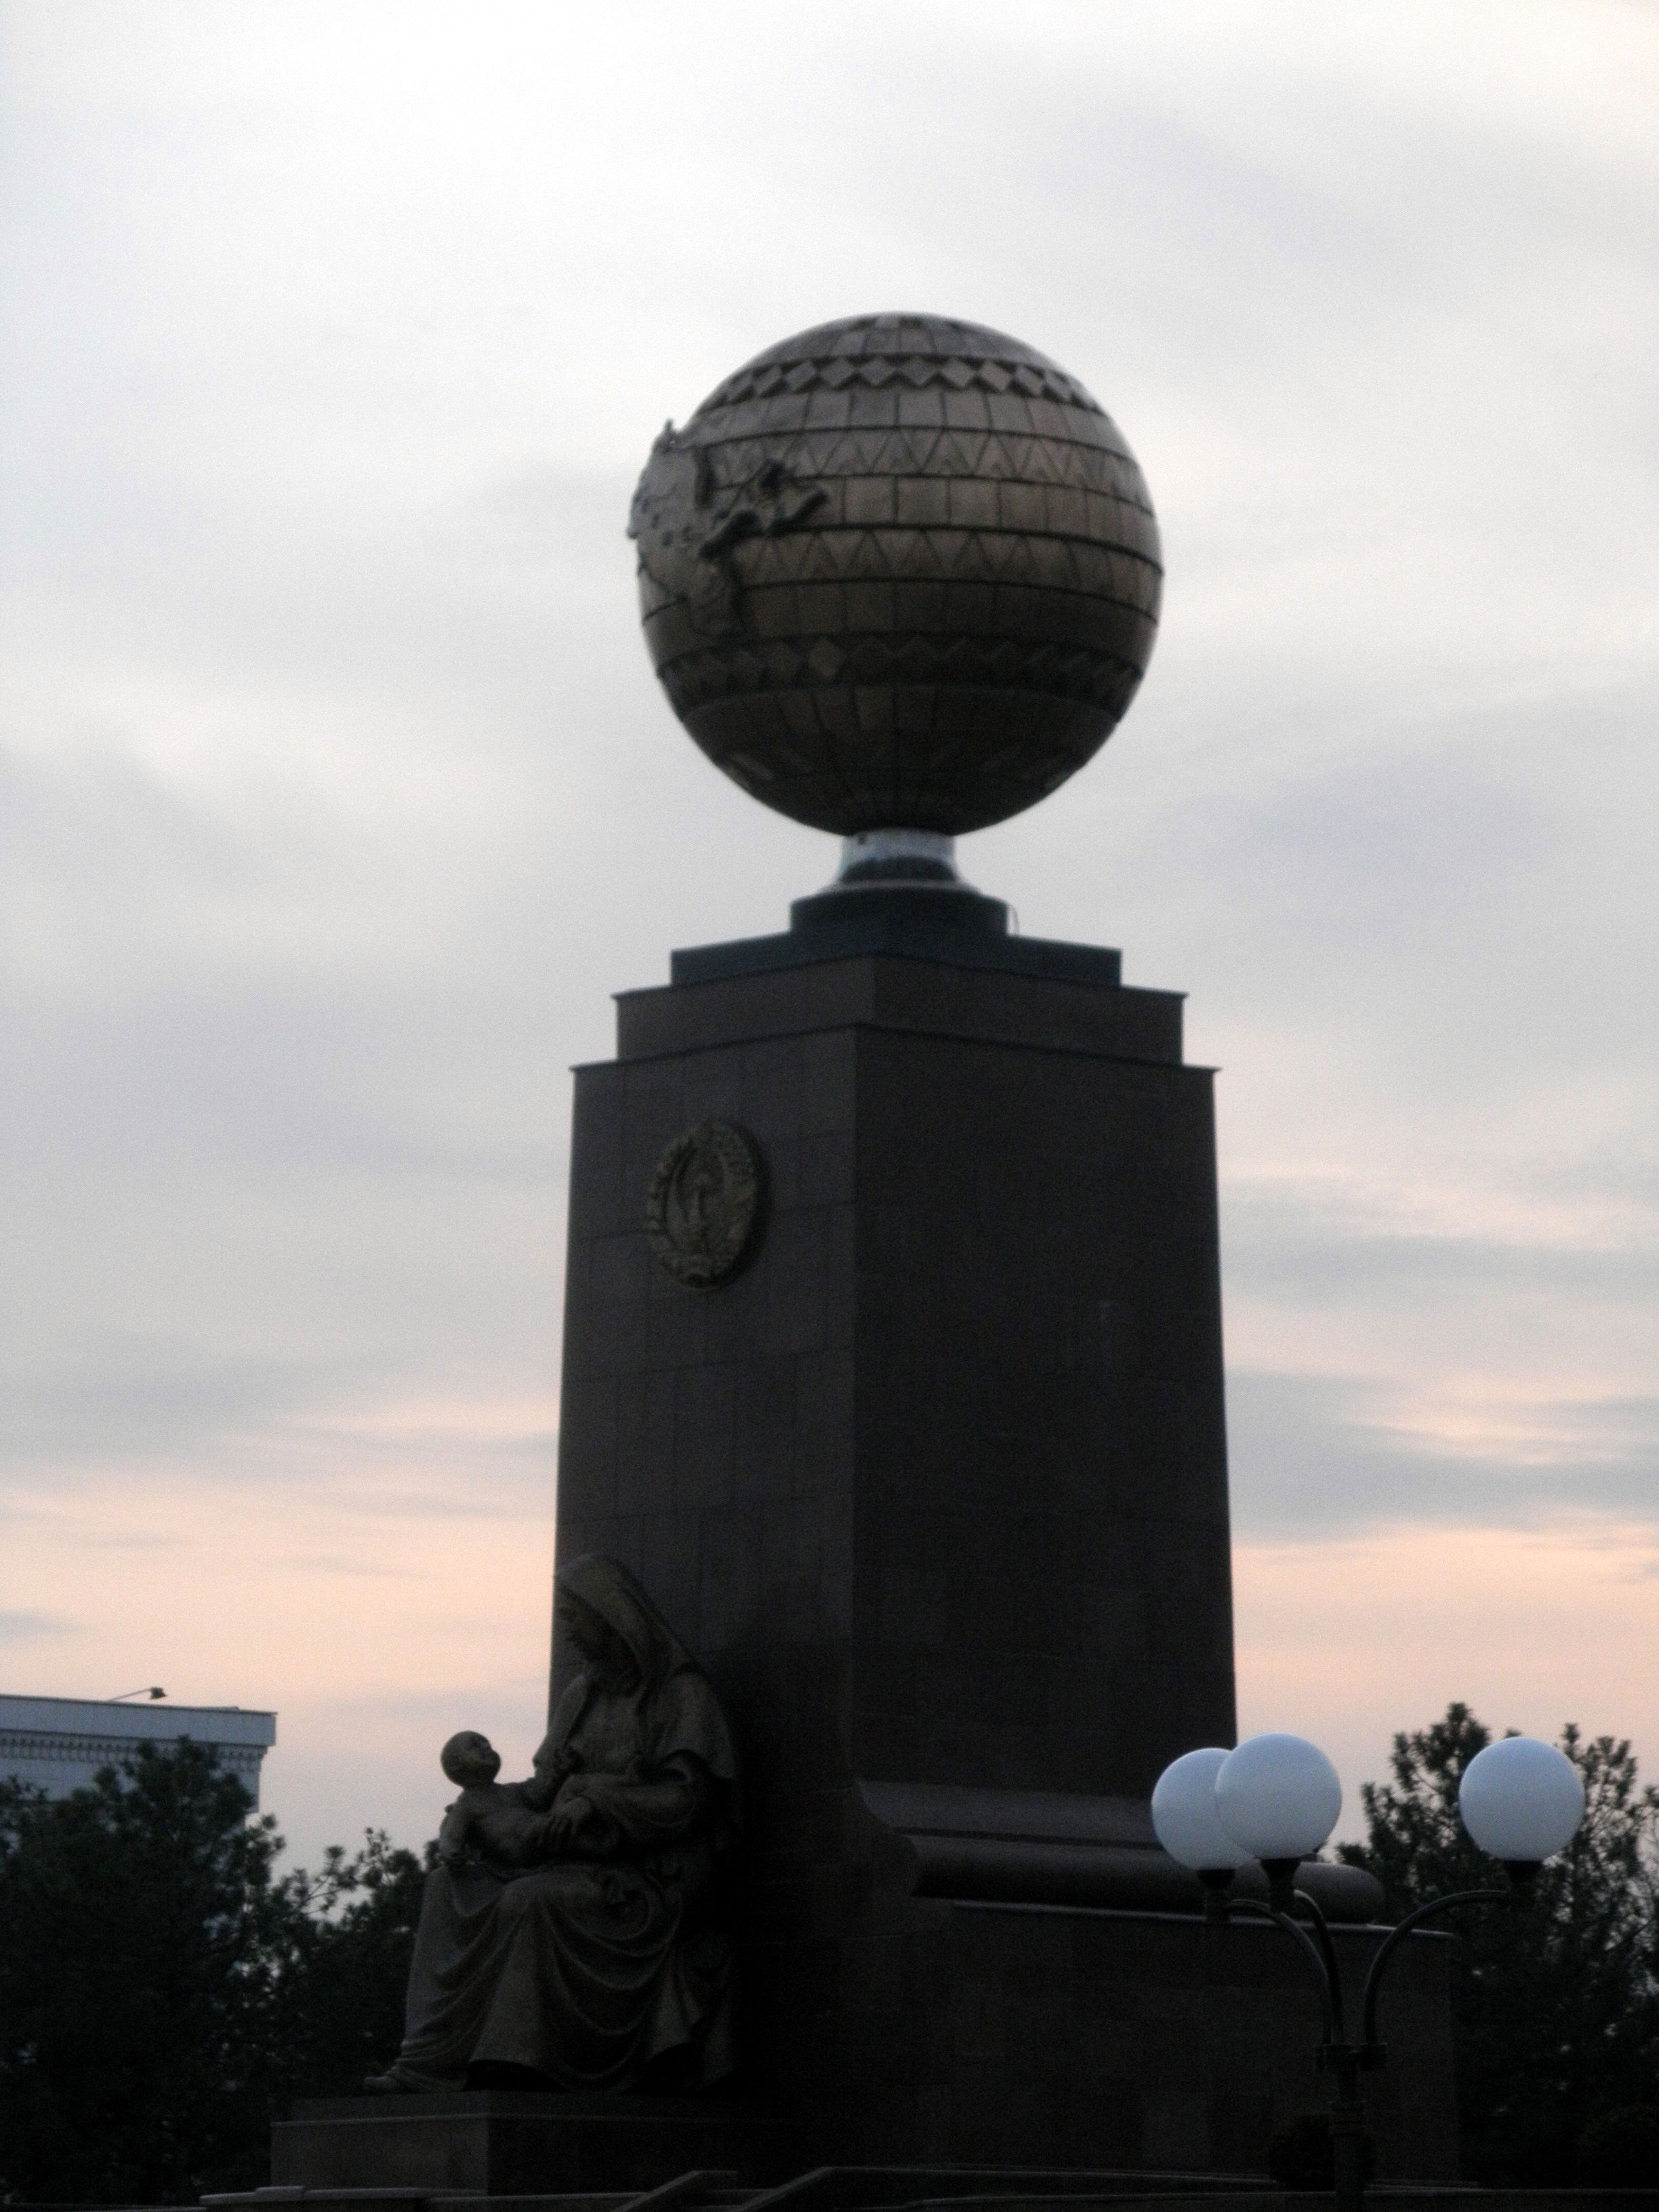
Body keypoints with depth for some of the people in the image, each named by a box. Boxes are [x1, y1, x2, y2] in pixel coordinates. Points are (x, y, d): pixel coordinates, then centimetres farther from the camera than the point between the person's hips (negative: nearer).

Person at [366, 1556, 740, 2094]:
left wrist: (594, 1800, -25)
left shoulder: (682, 1692, -5)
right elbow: (545, 1787, 15)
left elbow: (686, 1796, -15)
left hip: (655, 1879, -8)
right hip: (587, 1862, 8)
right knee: (450, 1887, -11)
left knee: (532, 1901, -33)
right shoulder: (583, 1697, 18)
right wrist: (478, 1812, -2)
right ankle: (429, 2063, -23)